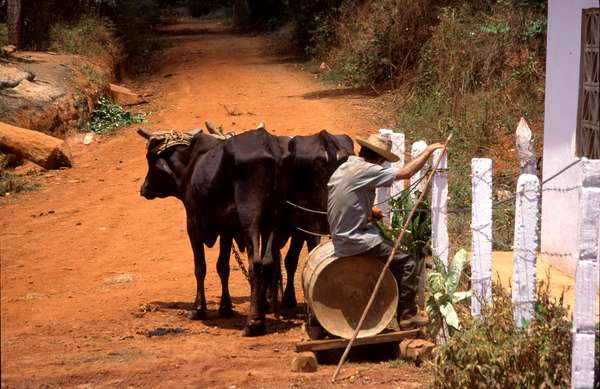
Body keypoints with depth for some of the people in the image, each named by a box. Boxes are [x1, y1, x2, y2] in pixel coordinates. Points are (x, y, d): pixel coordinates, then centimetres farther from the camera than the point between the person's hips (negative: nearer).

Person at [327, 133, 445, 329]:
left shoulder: (341, 169, 11)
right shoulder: (366, 171, -17)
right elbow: (406, 172, -19)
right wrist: (429, 151, -9)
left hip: (340, 238, 10)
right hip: (356, 243, -10)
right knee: (407, 263, -5)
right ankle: (406, 315, 0)